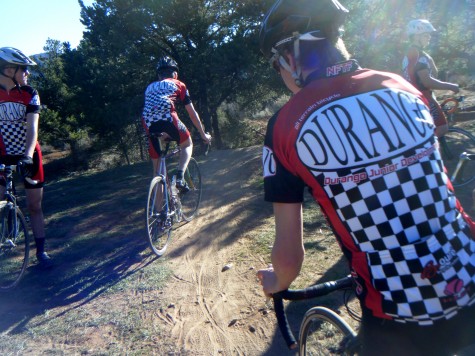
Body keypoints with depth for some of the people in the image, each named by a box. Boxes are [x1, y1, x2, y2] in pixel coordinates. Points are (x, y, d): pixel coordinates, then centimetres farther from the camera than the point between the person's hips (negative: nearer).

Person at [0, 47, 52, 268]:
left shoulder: (30, 94, -5)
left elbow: (32, 127, -15)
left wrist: (28, 154, -30)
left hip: (28, 156, 0)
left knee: (34, 206, 6)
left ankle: (41, 251, 17)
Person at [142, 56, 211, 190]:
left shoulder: (150, 87, 34)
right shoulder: (178, 84, 23)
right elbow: (192, 113, 23)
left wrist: (158, 133, 49)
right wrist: (203, 134, 32)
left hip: (148, 123, 4)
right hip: (167, 117, -4)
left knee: (157, 165, 15)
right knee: (187, 144, 22)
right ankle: (180, 177, -1)